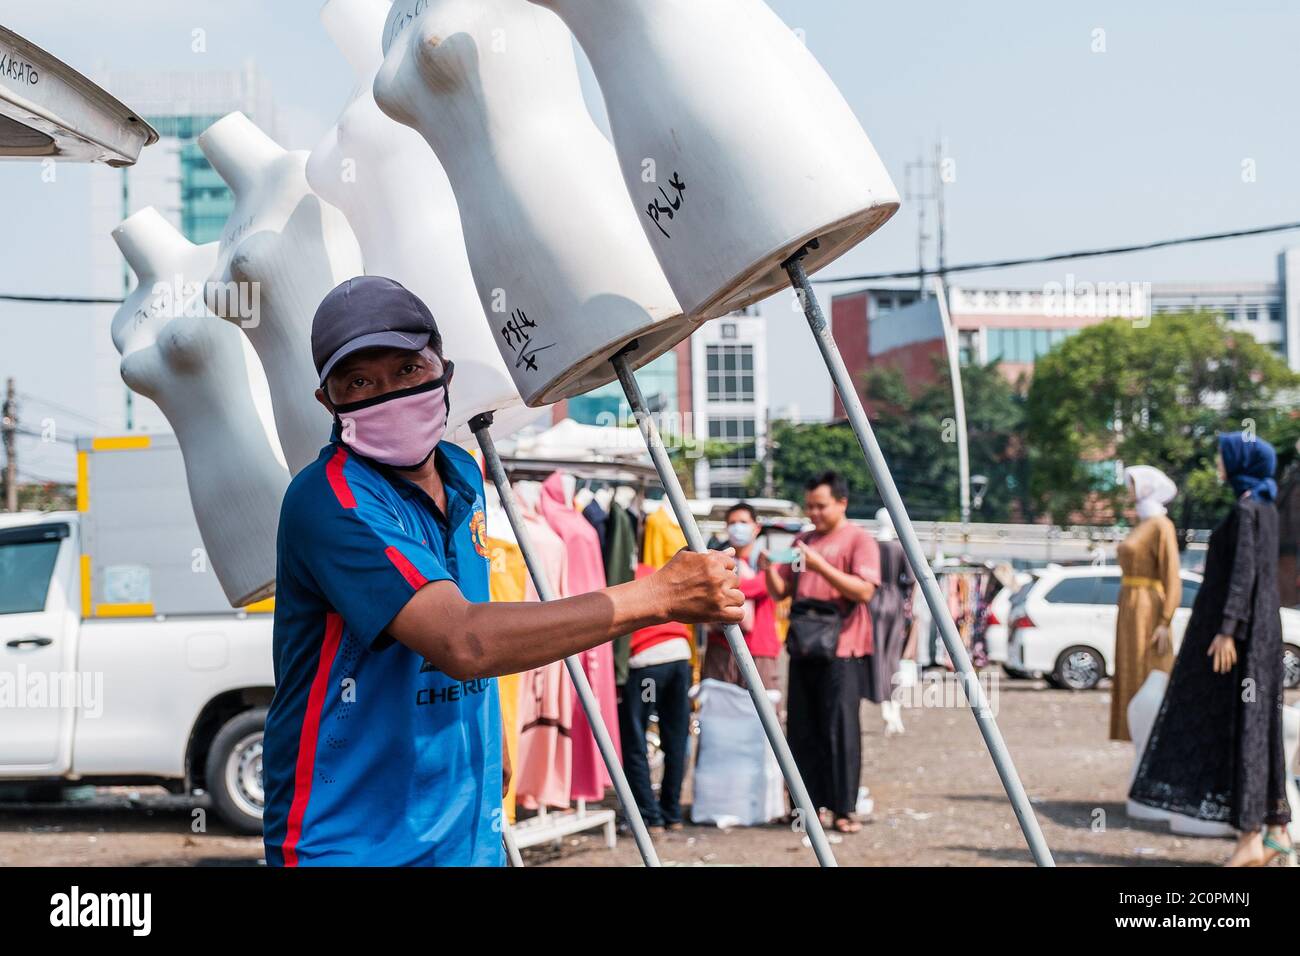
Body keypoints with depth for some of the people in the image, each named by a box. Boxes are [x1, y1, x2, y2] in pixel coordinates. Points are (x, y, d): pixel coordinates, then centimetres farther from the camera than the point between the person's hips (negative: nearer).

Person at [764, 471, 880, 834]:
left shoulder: (858, 539, -1)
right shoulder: (802, 540, 17)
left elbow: (864, 590, -15)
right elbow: (781, 592, 17)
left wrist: (819, 564, -21)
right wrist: (769, 569, -4)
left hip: (840, 648, -6)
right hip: (803, 647, 6)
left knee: (840, 728, -6)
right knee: (803, 729, 6)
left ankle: (843, 809, -2)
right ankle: (809, 803, 11)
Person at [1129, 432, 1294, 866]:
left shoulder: (1245, 508, -14)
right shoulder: (1265, 507, 15)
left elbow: (1243, 571, -21)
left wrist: (1226, 629, -25)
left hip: (1239, 628, -10)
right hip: (1260, 625, 10)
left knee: (1238, 726, -8)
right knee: (1257, 726, 10)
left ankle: (1250, 837, -8)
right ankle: (1276, 830, 10)